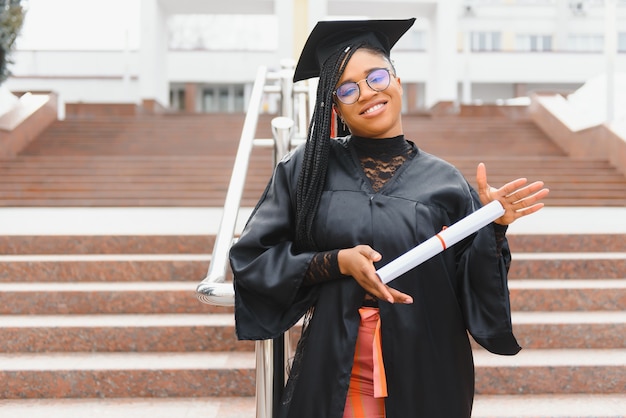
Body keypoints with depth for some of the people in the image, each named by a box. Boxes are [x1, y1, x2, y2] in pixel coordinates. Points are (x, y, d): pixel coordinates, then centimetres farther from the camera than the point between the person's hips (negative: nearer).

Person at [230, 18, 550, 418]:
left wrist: (494, 229, -17)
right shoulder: (309, 168, -3)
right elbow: (252, 256, -5)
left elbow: (474, 294, -1)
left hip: (425, 380, 1)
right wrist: (338, 263, -16)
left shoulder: (445, 182, -2)